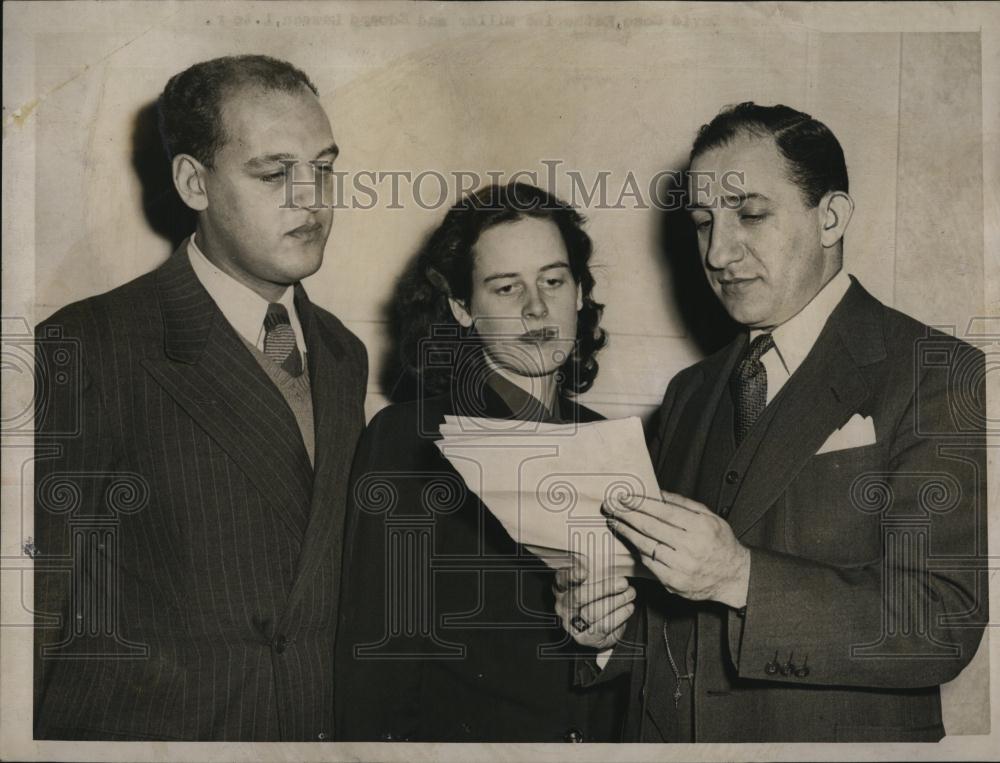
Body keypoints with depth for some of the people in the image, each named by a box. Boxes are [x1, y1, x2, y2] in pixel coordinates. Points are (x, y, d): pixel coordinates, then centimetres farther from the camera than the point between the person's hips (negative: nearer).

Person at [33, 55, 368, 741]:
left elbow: (336, 586, 9)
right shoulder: (85, 350, -15)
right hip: (132, 728, -5)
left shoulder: (344, 357, 5)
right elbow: (32, 613, -14)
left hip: (319, 732, 6)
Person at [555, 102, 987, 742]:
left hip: (840, 737, -4)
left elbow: (944, 622, -20)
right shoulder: (691, 393, 7)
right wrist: (612, 625, -9)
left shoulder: (941, 377, -12)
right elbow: (673, 618, 11)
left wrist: (739, 577, -28)